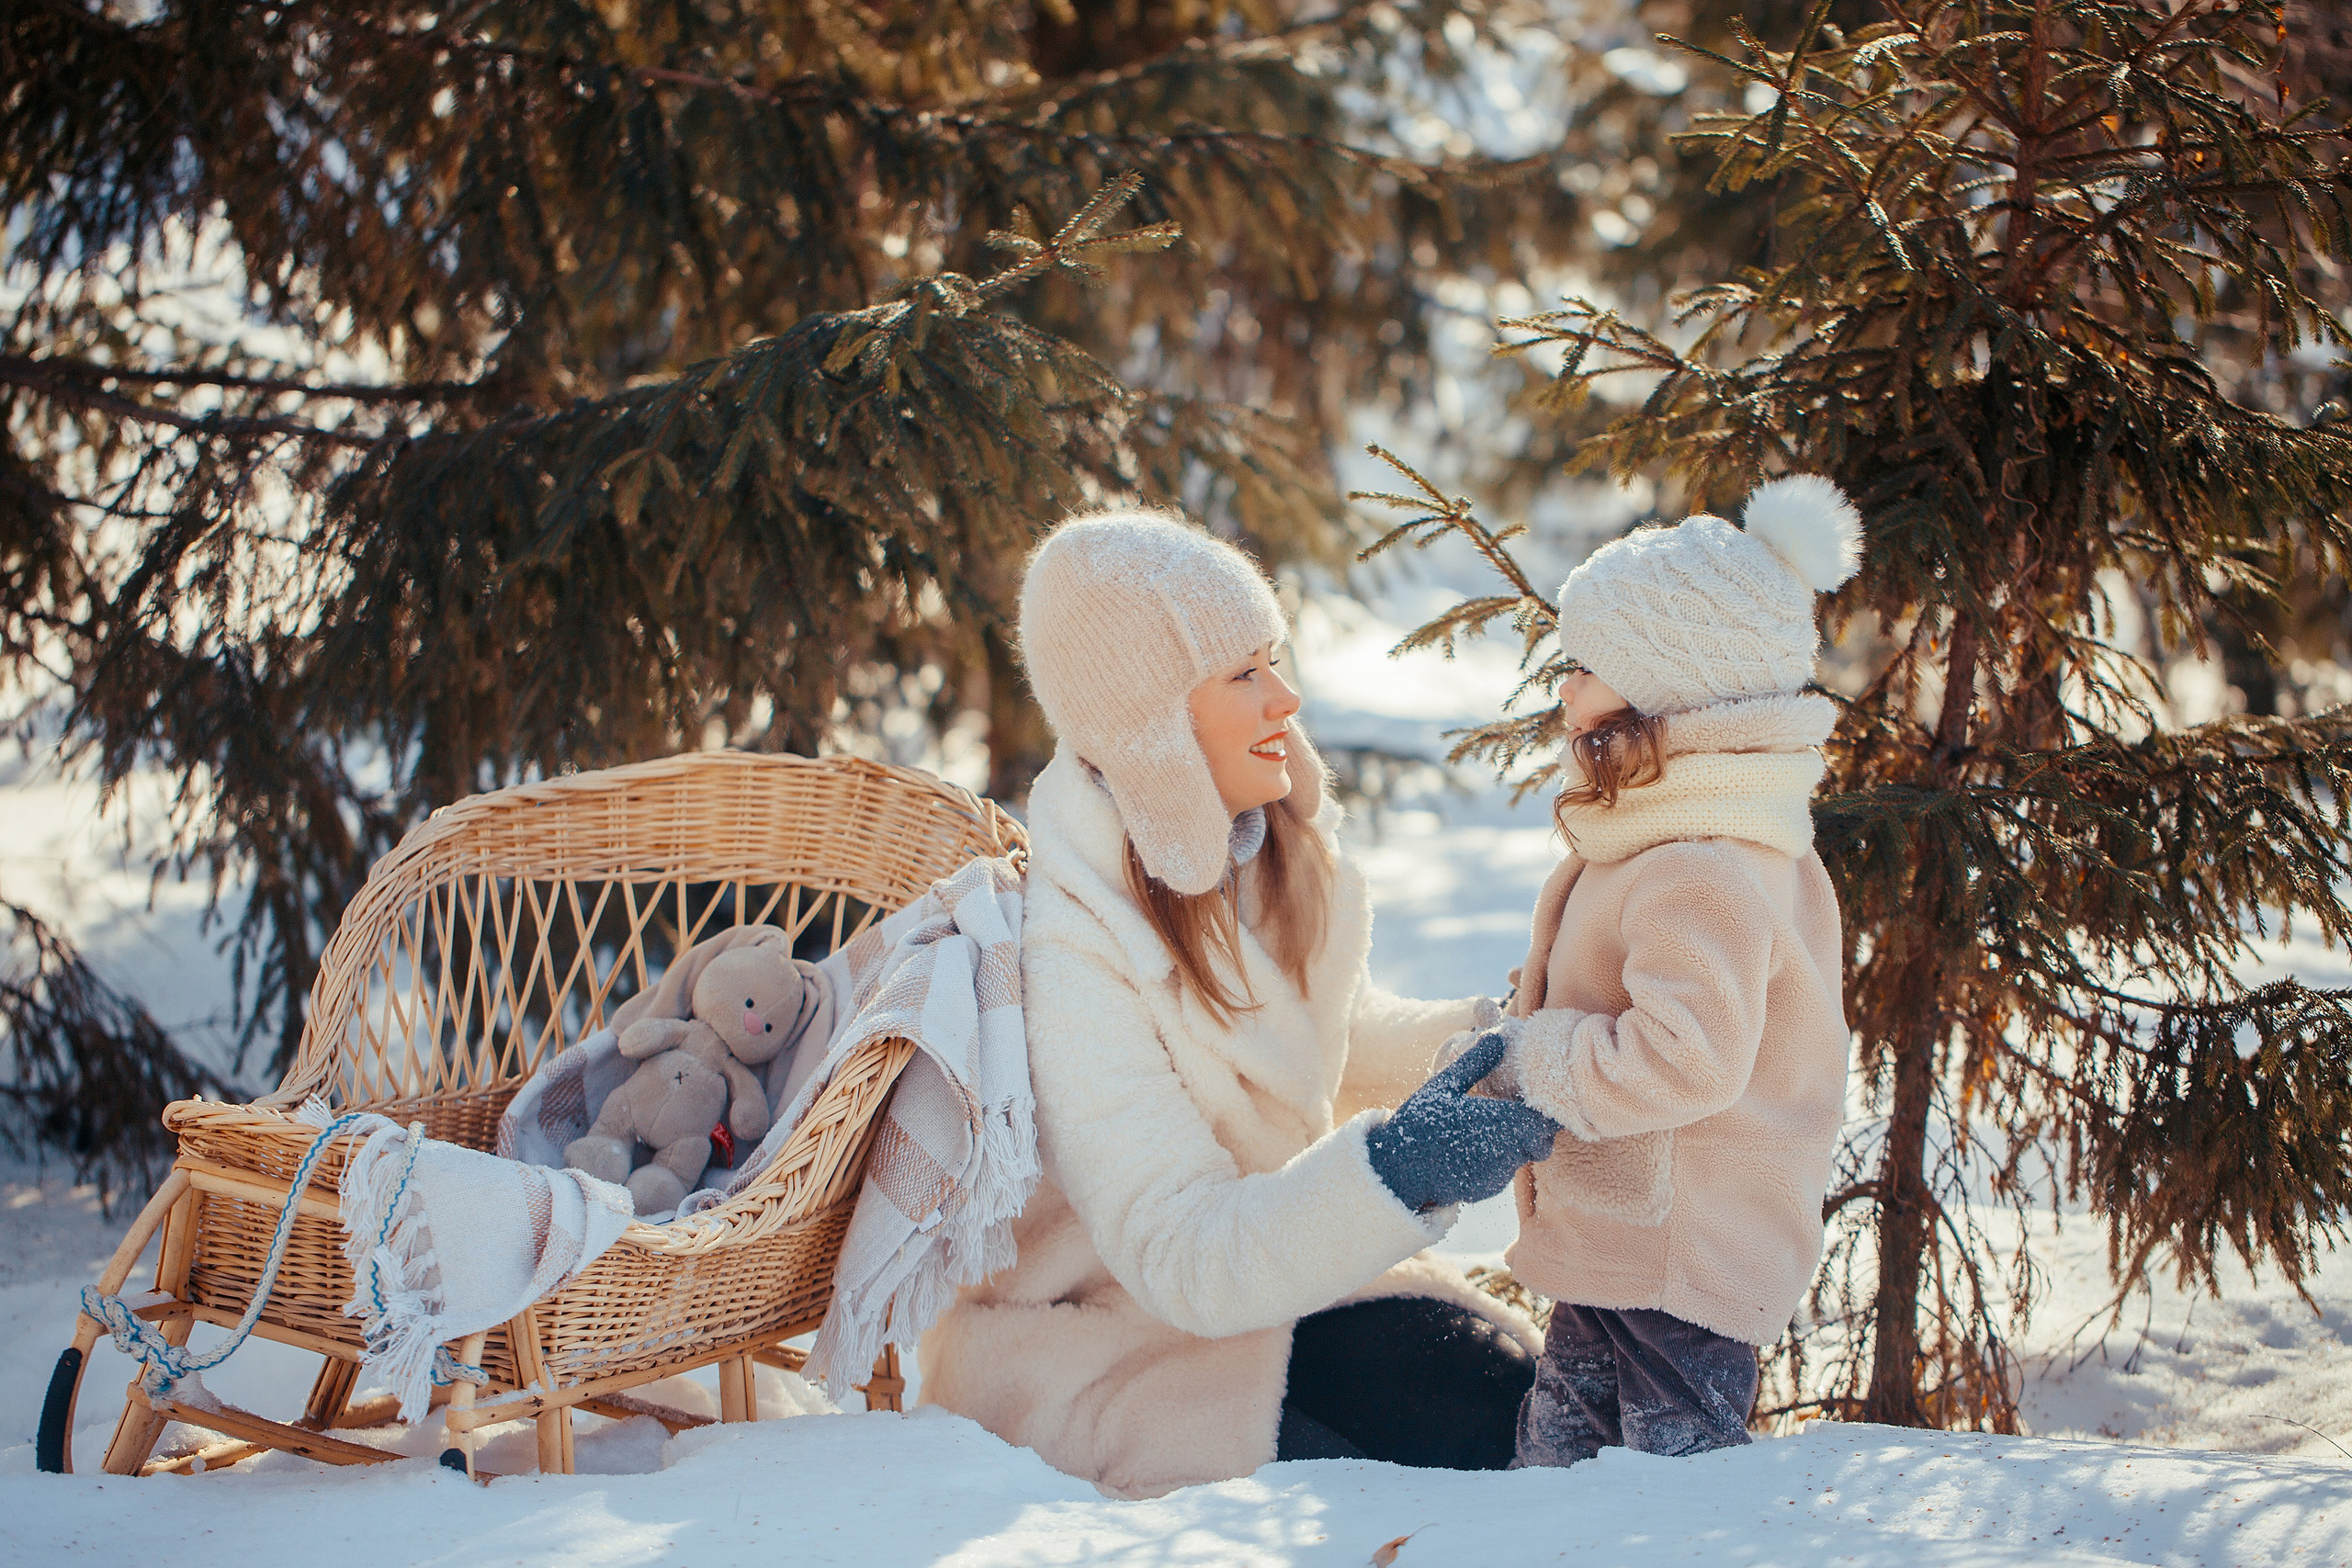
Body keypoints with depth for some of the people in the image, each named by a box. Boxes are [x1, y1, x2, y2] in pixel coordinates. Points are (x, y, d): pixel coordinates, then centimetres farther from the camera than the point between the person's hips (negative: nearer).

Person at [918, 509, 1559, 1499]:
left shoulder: (1271, 841, -5)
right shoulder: (1065, 952, -28)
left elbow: (1339, 1040, 14)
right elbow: (1181, 1252, -31)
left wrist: (1490, 1040, -5)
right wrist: (1390, 1170, -44)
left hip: (1265, 1262, 7)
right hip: (1099, 1341, -7)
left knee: (1519, 1389, -13)